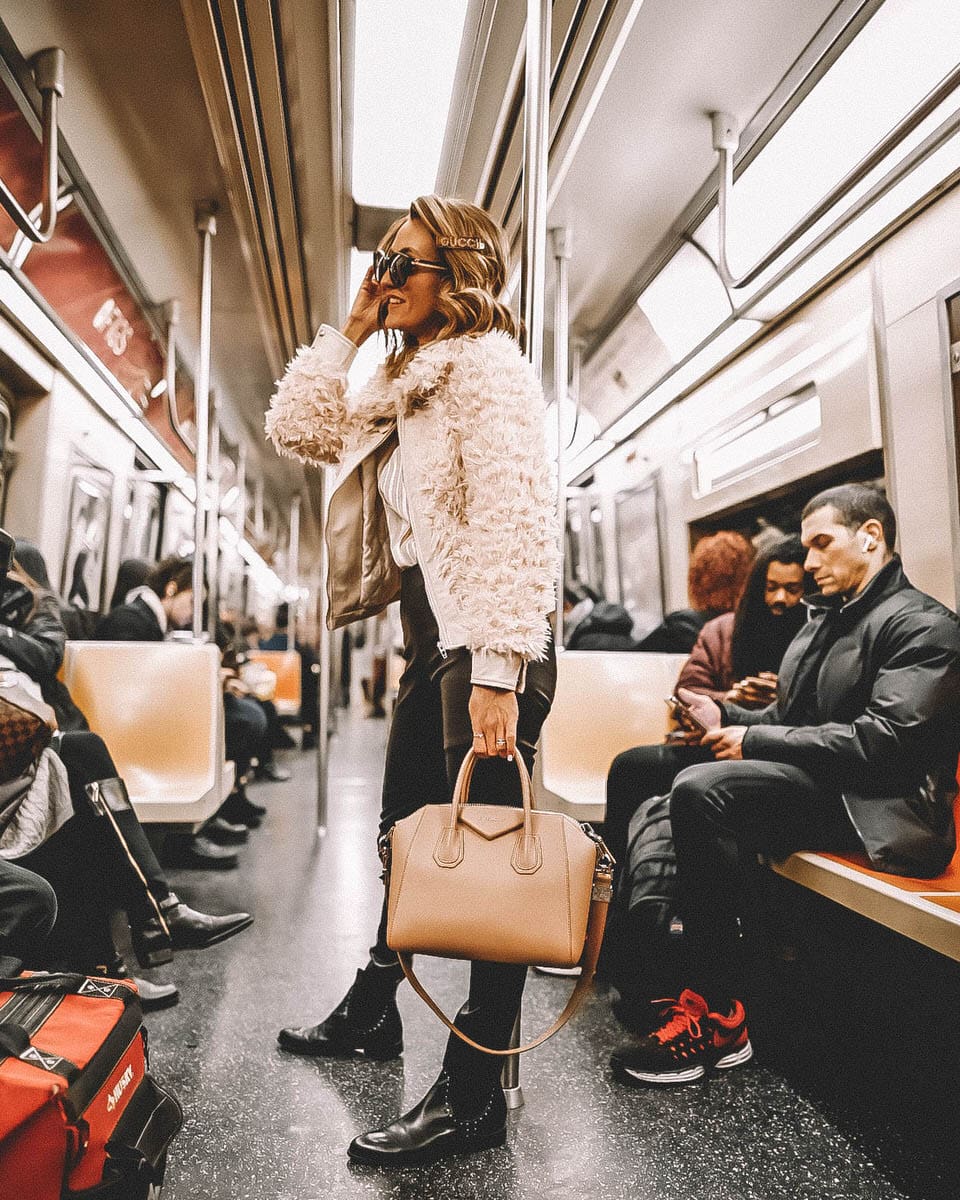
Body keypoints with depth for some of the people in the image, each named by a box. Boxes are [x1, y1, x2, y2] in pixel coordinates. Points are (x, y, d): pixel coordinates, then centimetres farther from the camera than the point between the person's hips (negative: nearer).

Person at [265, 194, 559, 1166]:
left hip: (487, 650, -10)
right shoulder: (407, 385, 20)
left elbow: (516, 523, -20)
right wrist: (349, 329, 14)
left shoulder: (486, 365, -8)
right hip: (432, 646, 10)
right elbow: (296, 429, 20)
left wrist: (497, 674, -26)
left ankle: (475, 1094, 13)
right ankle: (371, 1012, 40)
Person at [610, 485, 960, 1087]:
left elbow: (884, 739, -19)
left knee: (701, 790, -31)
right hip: (810, 787, 9)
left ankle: (720, 1018, -20)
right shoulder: (826, 619, 21)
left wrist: (755, 740, -16)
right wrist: (725, 717, 1)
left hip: (868, 805, -9)